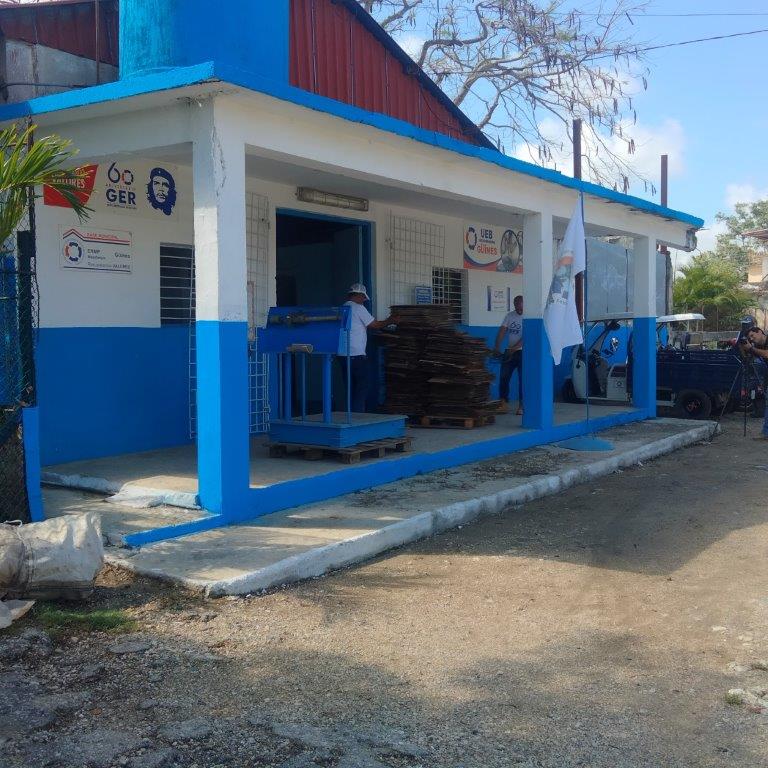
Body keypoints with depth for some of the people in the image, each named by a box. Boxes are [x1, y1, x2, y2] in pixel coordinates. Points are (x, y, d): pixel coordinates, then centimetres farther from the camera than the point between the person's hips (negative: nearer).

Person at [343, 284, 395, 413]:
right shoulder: (358, 308, -8)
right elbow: (374, 325, -2)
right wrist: (389, 321, 14)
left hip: (344, 356, 8)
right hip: (357, 355, -8)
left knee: (350, 390, 11)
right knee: (361, 389, -2)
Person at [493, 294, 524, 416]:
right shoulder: (510, 315, 5)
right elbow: (502, 330, -3)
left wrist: (514, 348, -24)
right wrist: (497, 346, -16)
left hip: (522, 352, -5)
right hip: (509, 351, 5)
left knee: (522, 379, -2)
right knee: (503, 377, 2)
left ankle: (521, 406, 2)